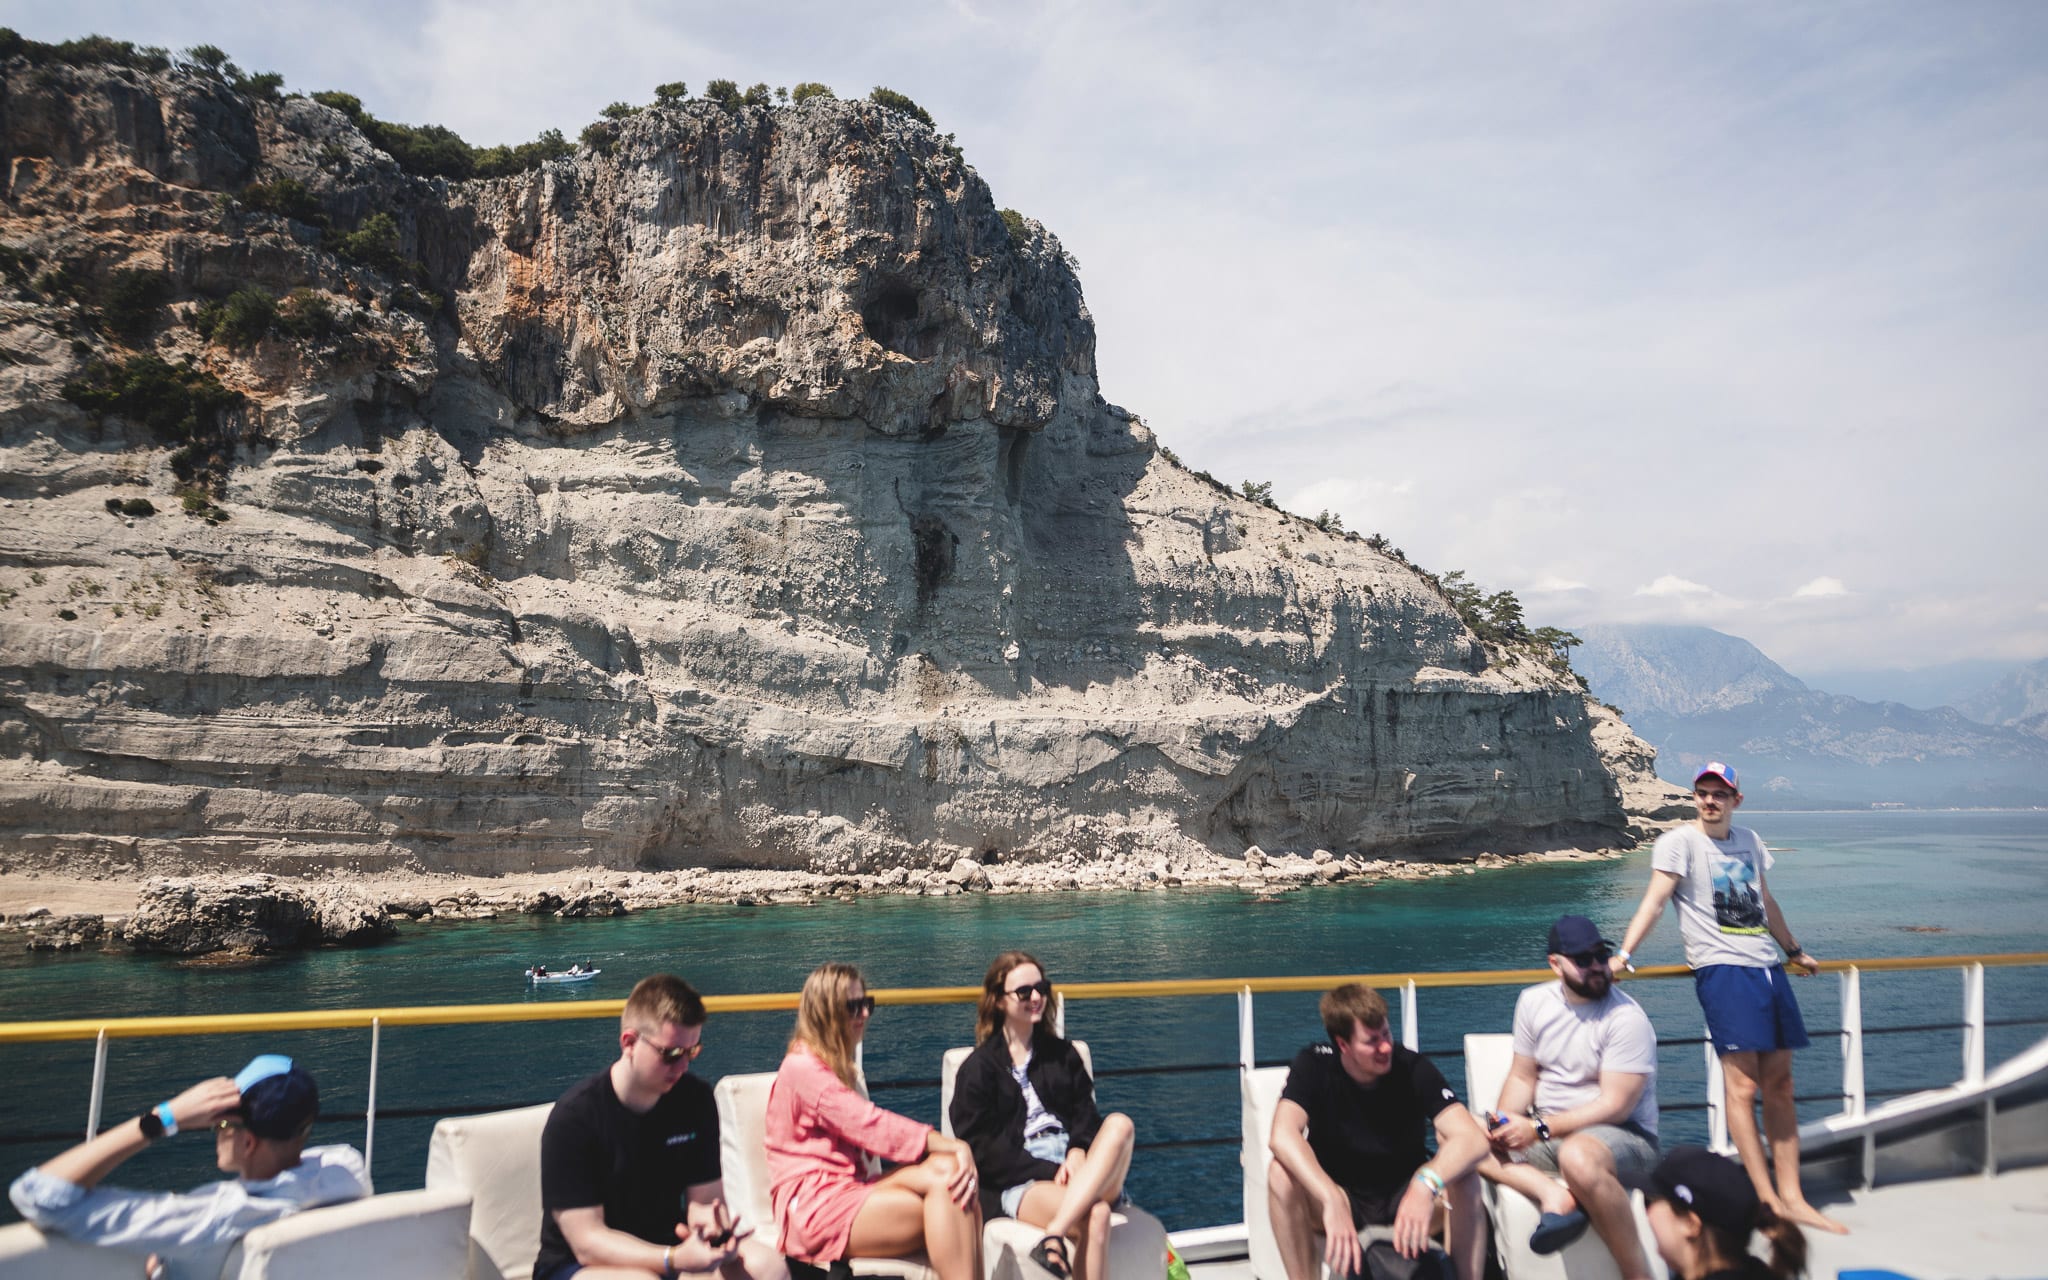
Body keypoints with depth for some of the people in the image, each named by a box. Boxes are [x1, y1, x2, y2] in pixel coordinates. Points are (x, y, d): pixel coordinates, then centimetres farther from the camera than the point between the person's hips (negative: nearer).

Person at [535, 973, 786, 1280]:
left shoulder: (695, 1099, -4)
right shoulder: (574, 1116, -19)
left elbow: (705, 1198, 0)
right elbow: (587, 1242, -20)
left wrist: (707, 1217, -26)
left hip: (665, 1249, 5)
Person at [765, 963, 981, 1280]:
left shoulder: (837, 1067, 23)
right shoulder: (803, 1068, -8)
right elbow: (872, 1125, -17)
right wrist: (951, 1146, -21)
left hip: (847, 1189, 8)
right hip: (814, 1207, -7)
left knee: (950, 1172, -20)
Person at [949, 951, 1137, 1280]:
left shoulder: (1062, 1053, 22)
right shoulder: (978, 1067, 7)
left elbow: (1084, 1112, 11)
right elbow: (981, 1147, -2)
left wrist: (1077, 1152, -13)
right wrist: (1051, 1172, -12)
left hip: (1076, 1169, 4)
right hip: (1018, 1181, -4)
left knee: (1119, 1123, -30)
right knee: (1095, 1216, -35)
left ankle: (1054, 1234, -40)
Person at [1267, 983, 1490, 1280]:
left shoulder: (1413, 1068, -17)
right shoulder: (1313, 1065, -17)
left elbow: (1473, 1139, -28)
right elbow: (1283, 1136, -34)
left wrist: (1427, 1183, -48)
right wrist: (1333, 1201, -48)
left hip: (1404, 1196, 0)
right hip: (1338, 1192, 0)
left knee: (1464, 1181, -30)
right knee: (1281, 1175, -31)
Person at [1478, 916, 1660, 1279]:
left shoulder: (1626, 1018, -15)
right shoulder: (1534, 1002, 3)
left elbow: (1614, 1106, -18)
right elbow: (1522, 1077, 9)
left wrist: (1538, 1127, -19)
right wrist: (1506, 1123, -12)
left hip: (1624, 1137, -6)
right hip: (1547, 1135, 6)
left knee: (1578, 1155, -41)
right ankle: (1553, 1194, -26)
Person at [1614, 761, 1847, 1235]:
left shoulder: (1748, 840, 16)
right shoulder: (1680, 841, -4)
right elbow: (1655, 899, -13)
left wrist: (1794, 951, 37)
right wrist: (1624, 954, -24)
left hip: (1768, 968, 7)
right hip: (1722, 969, -6)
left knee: (1779, 1085, 7)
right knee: (1742, 1085, -9)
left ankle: (1792, 1199, 13)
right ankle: (1767, 1201, -5)